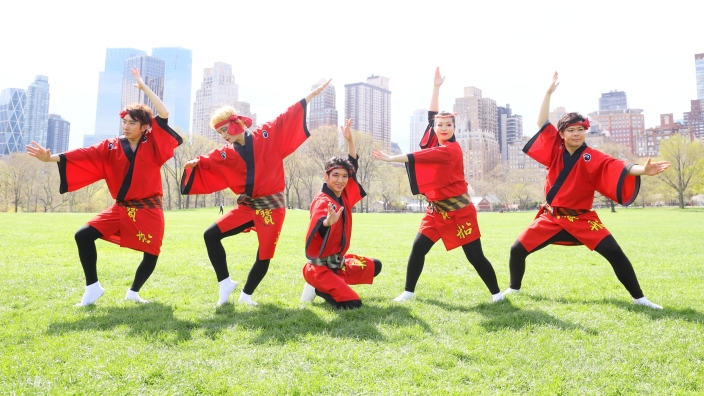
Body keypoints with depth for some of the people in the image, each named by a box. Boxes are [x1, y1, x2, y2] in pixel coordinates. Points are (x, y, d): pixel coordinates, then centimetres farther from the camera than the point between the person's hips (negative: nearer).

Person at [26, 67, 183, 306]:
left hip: (149, 210, -3)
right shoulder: (112, 147, 3)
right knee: (83, 236, -7)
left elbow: (164, 114, -15)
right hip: (121, 208, 3)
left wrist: (143, 86, -11)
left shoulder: (152, 145, -5)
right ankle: (93, 288, 7)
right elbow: (84, 155, -9)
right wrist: (51, 158, -23)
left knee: (151, 255, -2)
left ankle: (133, 292, 26)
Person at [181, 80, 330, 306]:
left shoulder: (267, 135, -3)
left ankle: (246, 295, 24)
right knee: (211, 235, -6)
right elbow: (206, 162, -2)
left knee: (264, 257, 1)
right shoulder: (225, 154, 4)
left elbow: (288, 117, -1)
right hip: (246, 206, 3)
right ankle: (225, 283, 7)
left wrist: (312, 94, -1)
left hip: (272, 207, -3)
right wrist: (194, 163, -26)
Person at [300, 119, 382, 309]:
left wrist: (350, 140, 5)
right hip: (320, 267, -9)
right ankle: (317, 288, 4)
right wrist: (328, 221, -68)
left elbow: (353, 166, 14)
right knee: (353, 304, -19)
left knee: (374, 266, 20)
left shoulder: (344, 196, 2)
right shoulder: (322, 201, -22)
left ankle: (332, 284, 12)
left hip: (339, 262, 9)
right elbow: (317, 226, -45)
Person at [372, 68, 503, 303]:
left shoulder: (452, 149, -15)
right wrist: (436, 87, 14)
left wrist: (391, 158, -27)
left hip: (460, 211, -6)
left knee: (474, 256, -1)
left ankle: (496, 293, 16)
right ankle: (408, 292, 8)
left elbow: (422, 156, -25)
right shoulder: (435, 143, 6)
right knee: (418, 248, -2)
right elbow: (431, 115, 13)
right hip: (436, 210, 7)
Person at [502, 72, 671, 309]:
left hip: (582, 219, -2)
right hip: (551, 218, 2)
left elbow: (618, 167, -22)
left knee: (615, 253, -12)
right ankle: (514, 288, 21)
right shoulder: (555, 150, -1)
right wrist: (549, 92, -3)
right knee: (517, 249, -3)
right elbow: (542, 122, -1)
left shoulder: (593, 158, -7)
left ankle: (638, 298, 6)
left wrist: (642, 170, -41)